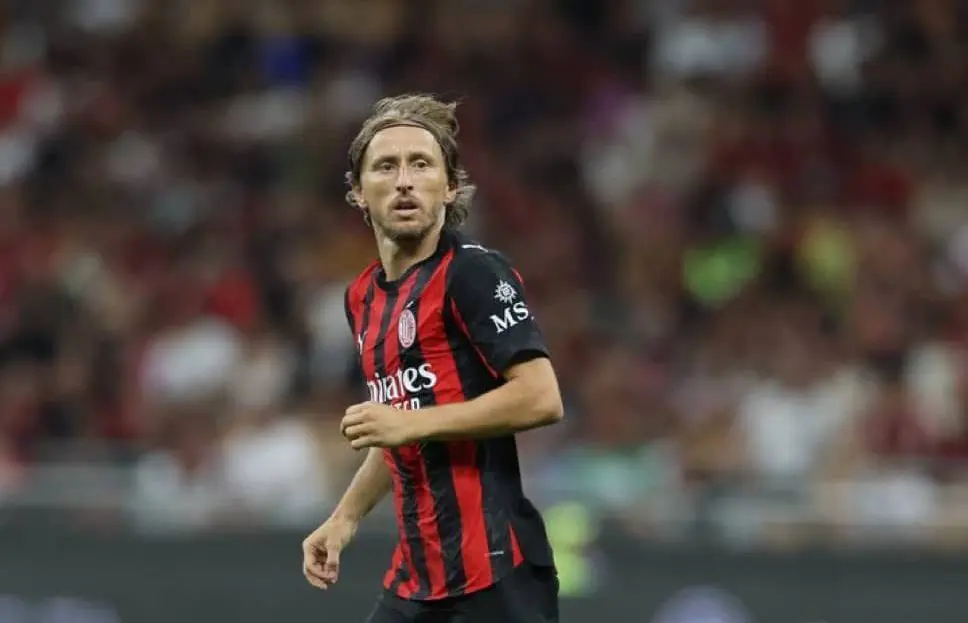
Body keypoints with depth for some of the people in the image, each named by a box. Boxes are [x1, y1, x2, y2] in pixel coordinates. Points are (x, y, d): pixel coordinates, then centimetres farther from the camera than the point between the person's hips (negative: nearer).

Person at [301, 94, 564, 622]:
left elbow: (541, 399, -19)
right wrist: (345, 518, 20)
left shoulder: (473, 273, -10)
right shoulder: (362, 297, 16)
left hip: (494, 575, -8)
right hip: (415, 578, 9)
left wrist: (411, 423, -17)